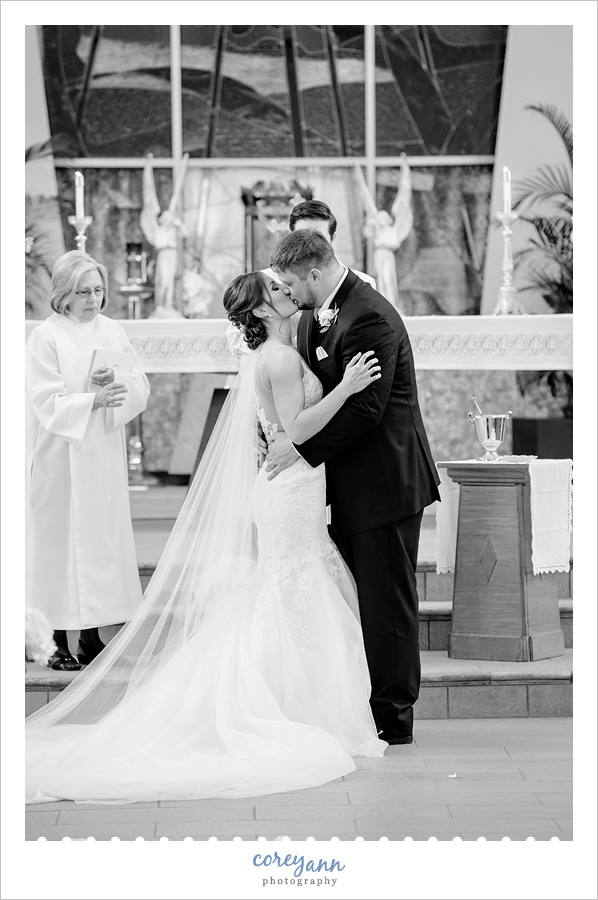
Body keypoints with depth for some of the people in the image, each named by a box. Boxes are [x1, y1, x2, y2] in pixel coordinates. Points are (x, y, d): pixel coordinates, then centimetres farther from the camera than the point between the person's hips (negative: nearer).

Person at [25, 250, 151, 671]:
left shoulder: (112, 331, 8)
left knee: (104, 537, 7)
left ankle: (91, 634, 17)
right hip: (62, 457, -5)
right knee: (61, 538, -3)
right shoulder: (45, 337, -6)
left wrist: (117, 384, -17)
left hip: (105, 454, 5)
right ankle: (58, 640, 3)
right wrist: (94, 400, -27)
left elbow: (141, 387, 4)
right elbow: (48, 403, -13)